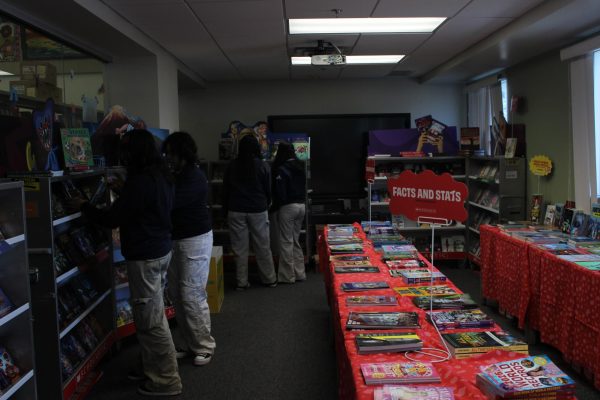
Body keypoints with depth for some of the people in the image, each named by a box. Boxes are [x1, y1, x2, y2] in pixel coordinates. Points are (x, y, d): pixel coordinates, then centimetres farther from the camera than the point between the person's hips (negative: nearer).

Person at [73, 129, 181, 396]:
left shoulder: (140, 181, -21)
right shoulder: (160, 175, 9)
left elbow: (112, 219, -17)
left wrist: (84, 206, -2)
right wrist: (122, 192, 23)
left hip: (144, 256, -10)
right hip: (160, 250, 10)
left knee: (149, 320, -1)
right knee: (152, 315, 18)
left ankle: (166, 380, 8)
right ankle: (153, 368, 30)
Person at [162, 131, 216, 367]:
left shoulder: (195, 177, -17)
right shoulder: (175, 176, 10)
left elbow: (169, 202, -28)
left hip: (195, 240, -9)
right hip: (176, 240, 9)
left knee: (192, 295, -4)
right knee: (176, 293, 11)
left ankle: (204, 347, 11)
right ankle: (185, 344, 24)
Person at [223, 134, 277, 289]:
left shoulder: (232, 166, 1)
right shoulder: (263, 166, -4)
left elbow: (225, 191, 6)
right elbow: (268, 190, 2)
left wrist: (226, 210, 16)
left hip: (236, 211, 1)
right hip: (258, 211, -1)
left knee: (239, 248, 5)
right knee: (263, 247, 9)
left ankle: (242, 282, 10)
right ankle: (269, 279, 18)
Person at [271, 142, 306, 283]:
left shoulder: (281, 170, -13)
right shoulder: (300, 167, 8)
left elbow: (279, 192, -13)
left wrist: (275, 205, 0)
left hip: (288, 207, -7)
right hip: (301, 205, 7)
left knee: (286, 242, 1)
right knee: (296, 241, 16)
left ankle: (288, 276, 5)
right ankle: (299, 273, 19)